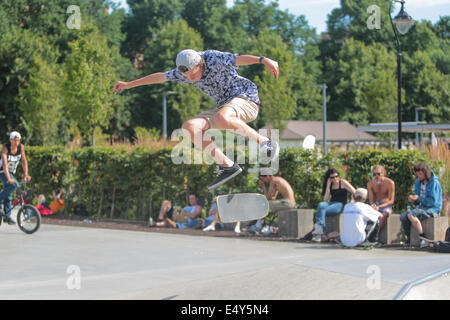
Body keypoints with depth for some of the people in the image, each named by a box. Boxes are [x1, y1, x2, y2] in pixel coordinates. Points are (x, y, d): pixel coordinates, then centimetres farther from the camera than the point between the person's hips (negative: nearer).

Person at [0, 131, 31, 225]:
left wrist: (26, 174, -19)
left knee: (8, 195, 5)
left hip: (12, 171, 5)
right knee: (14, 185, -29)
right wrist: (9, 178, -45)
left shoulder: (21, 147, -12)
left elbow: (24, 161, -8)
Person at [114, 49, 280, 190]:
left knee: (221, 118, -40)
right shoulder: (185, 71, 2)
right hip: (225, 106, 8)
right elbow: (160, 77, 18)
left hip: (246, 98, -8)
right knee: (189, 127, -12)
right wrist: (129, 84, 26)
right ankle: (226, 166, -13)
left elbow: (240, 59, -36)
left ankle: (264, 142, -25)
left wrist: (263, 60, -56)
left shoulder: (214, 59, -19)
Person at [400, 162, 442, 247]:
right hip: (421, 208, 7)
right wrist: (412, 200, -7)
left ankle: (424, 238, -24)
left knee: (411, 215, -31)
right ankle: (409, 238, -5)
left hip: (432, 210, -7)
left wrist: (419, 198, -19)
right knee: (403, 217, -19)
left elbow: (433, 202, -16)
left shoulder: (434, 183, -11)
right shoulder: (418, 182, 11)